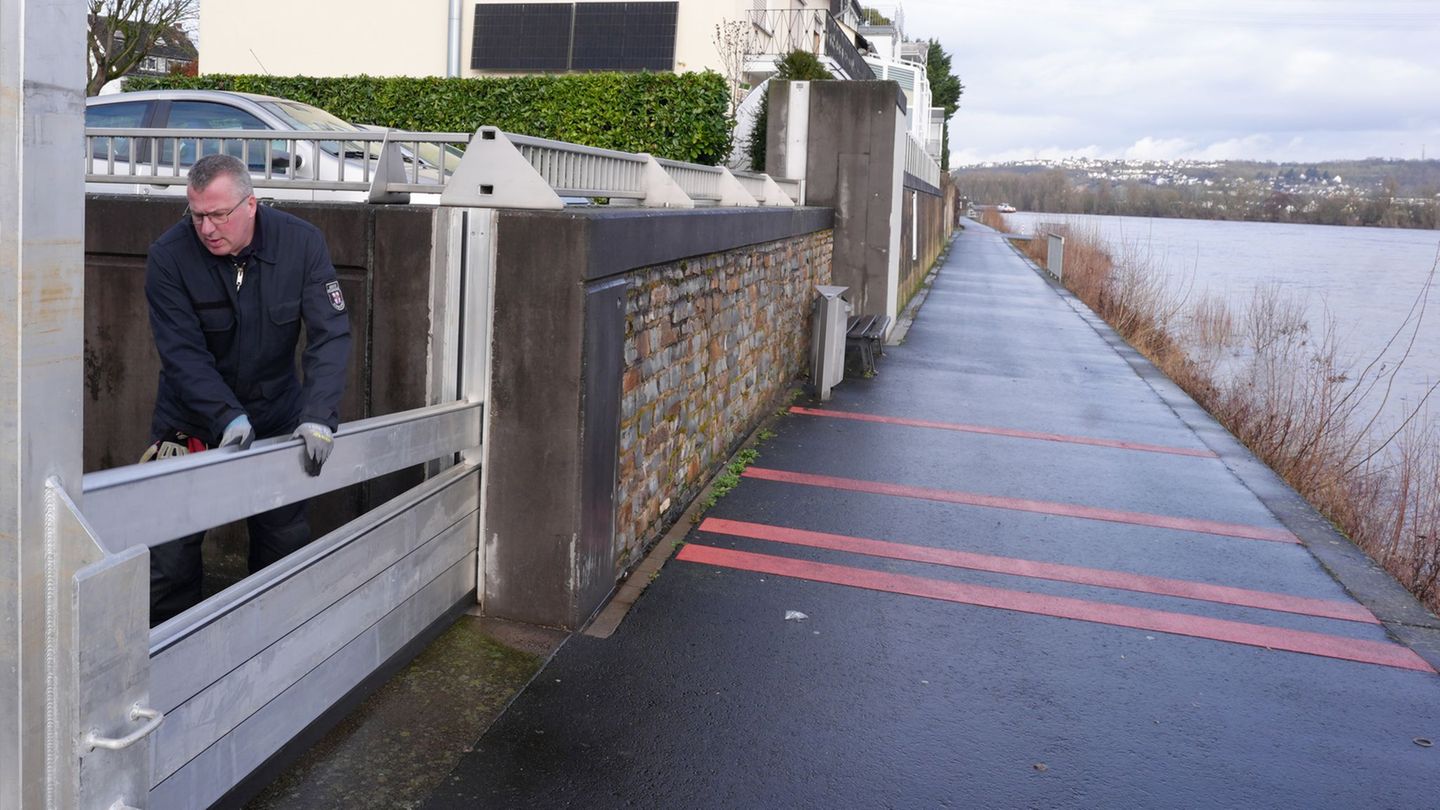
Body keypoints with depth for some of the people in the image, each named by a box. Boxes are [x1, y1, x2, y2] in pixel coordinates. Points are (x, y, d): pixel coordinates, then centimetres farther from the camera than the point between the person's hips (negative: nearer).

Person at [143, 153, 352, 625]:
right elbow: (183, 353, -18)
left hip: (276, 413, 1)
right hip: (192, 420, -1)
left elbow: (330, 335, -15)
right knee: (170, 555, 0)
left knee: (286, 542, 7)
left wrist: (318, 416, -27)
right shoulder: (169, 257, -16)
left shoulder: (302, 243, -13)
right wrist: (228, 417, -31)